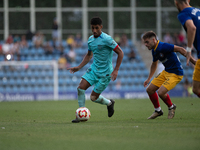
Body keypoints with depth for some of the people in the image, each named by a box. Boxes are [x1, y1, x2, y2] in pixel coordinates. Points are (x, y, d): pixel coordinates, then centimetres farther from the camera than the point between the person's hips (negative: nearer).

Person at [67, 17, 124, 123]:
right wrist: (79, 67, 14)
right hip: (93, 69, 6)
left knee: (93, 97, -4)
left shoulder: (106, 39, -16)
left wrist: (116, 70, -17)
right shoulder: (90, 40, 7)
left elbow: (120, 53, -13)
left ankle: (109, 103, 27)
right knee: (81, 87, -14)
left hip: (105, 73, -6)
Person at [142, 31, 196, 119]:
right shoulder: (154, 51, 6)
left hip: (176, 74, -9)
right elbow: (154, 64, 25)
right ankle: (158, 110, 26)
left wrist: (192, 60, -27)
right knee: (149, 90, 6)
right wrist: (149, 79, 28)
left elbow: (180, 49, -25)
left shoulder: (163, 46, -23)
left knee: (161, 92, -23)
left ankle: (171, 107, 8)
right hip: (166, 72, 9)